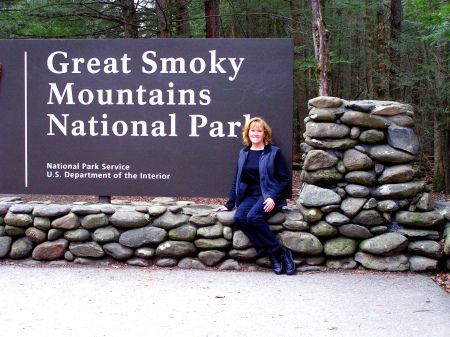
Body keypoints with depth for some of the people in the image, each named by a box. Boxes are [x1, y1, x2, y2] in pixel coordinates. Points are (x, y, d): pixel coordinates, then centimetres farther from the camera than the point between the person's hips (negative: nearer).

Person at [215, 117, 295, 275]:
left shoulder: (274, 152, 4)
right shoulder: (243, 153, 18)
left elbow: (285, 179, 0)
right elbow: (237, 181, 21)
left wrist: (273, 198, -15)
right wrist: (229, 204, 13)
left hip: (269, 197, -4)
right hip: (249, 196, 4)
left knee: (253, 216, -34)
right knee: (239, 217, -28)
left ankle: (280, 252, -21)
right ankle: (274, 253, -25)